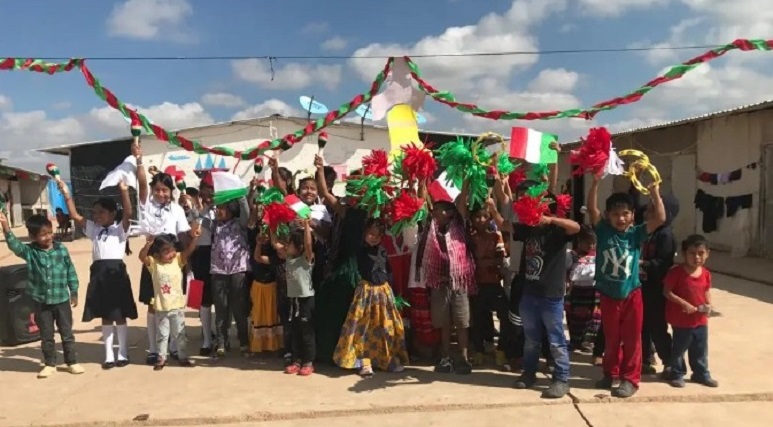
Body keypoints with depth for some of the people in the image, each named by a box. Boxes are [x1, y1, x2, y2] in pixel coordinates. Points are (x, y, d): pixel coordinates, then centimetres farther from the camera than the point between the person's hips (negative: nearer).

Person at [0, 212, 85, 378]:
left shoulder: (61, 249, -4)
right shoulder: (29, 252, -5)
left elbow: (71, 272, 3)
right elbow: (14, 244, -24)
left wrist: (74, 292, 7)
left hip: (62, 300, 0)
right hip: (41, 302, 0)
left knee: (67, 333, 9)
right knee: (46, 336, 12)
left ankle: (72, 362, 20)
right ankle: (50, 364, 26)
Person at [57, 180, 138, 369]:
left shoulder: (120, 228, 0)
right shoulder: (94, 229, 15)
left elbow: (128, 214, -18)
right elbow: (76, 216, 8)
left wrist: (124, 192, -29)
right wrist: (66, 194, 0)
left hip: (116, 271, -5)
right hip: (99, 273, 5)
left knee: (120, 316, 4)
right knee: (105, 317, 12)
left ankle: (123, 354, 16)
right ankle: (109, 356, 20)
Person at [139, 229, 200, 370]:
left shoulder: (178, 260, -5)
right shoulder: (153, 263, -6)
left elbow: (189, 250, -18)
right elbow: (142, 256, -22)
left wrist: (194, 237, -35)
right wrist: (148, 244, -38)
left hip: (177, 306, 0)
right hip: (161, 307, 0)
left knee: (180, 334, 11)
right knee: (162, 335, 14)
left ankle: (183, 357, 22)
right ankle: (161, 358, 27)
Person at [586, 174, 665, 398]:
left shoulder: (636, 234, -6)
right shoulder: (603, 230, -6)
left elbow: (660, 218, -16)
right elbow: (592, 209, -17)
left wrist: (654, 192, -24)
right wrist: (595, 182, -27)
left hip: (631, 295, -1)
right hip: (608, 295, 1)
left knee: (632, 339, 9)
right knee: (611, 338, 17)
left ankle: (630, 378, 20)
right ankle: (610, 373, 34)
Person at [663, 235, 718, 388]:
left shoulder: (706, 274, 0)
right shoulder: (677, 272, -18)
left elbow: (707, 291, 13)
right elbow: (667, 292, -16)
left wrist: (708, 305, -5)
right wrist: (684, 303, -23)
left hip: (701, 320, 5)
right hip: (681, 320, -5)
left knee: (701, 350, 17)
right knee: (679, 349, 8)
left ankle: (701, 374, 33)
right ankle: (677, 374, 23)